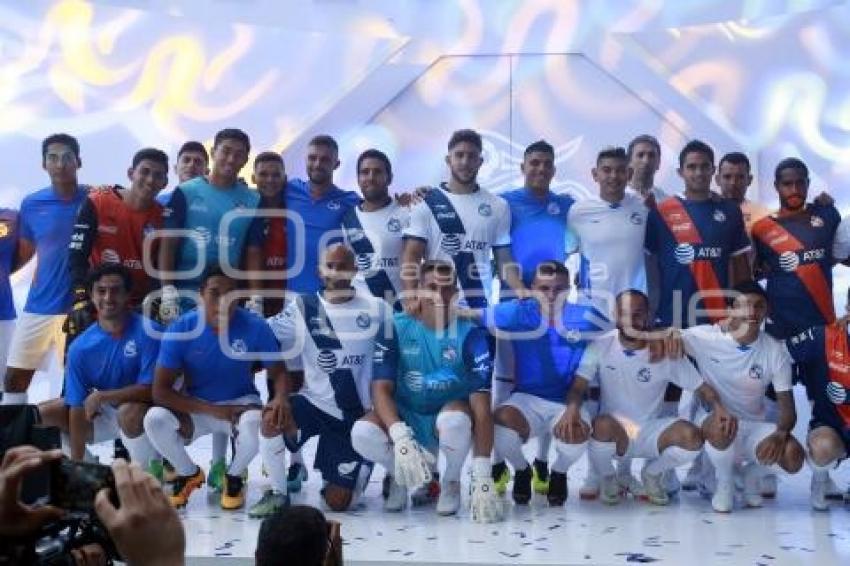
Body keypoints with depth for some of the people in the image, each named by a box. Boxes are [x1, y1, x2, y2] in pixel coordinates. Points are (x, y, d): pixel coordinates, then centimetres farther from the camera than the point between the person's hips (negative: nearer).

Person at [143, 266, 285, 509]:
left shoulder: (255, 327, -19)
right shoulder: (181, 329, -19)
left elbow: (278, 374, -10)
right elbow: (160, 391, -20)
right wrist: (214, 410, -27)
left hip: (240, 403, -1)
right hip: (196, 408, 1)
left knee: (256, 423, -35)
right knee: (154, 419, -28)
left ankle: (234, 476, 0)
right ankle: (189, 474, 5)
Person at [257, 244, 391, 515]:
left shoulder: (376, 309, -2)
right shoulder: (301, 308, -2)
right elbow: (281, 359, -2)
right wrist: (281, 396, -20)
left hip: (358, 415, 0)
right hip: (315, 402, 1)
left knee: (338, 501, -2)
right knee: (272, 418, -32)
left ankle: (357, 473, 35)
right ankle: (278, 493, -9)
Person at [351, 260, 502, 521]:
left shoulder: (470, 333, -15)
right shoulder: (396, 328, -11)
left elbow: (481, 406, -21)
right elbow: (381, 389, -16)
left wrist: (482, 475, -29)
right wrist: (401, 437, -36)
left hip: (449, 413, -1)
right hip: (406, 418, 1)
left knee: (456, 420, -37)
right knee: (362, 433, -29)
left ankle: (450, 481, -3)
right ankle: (401, 476, 5)